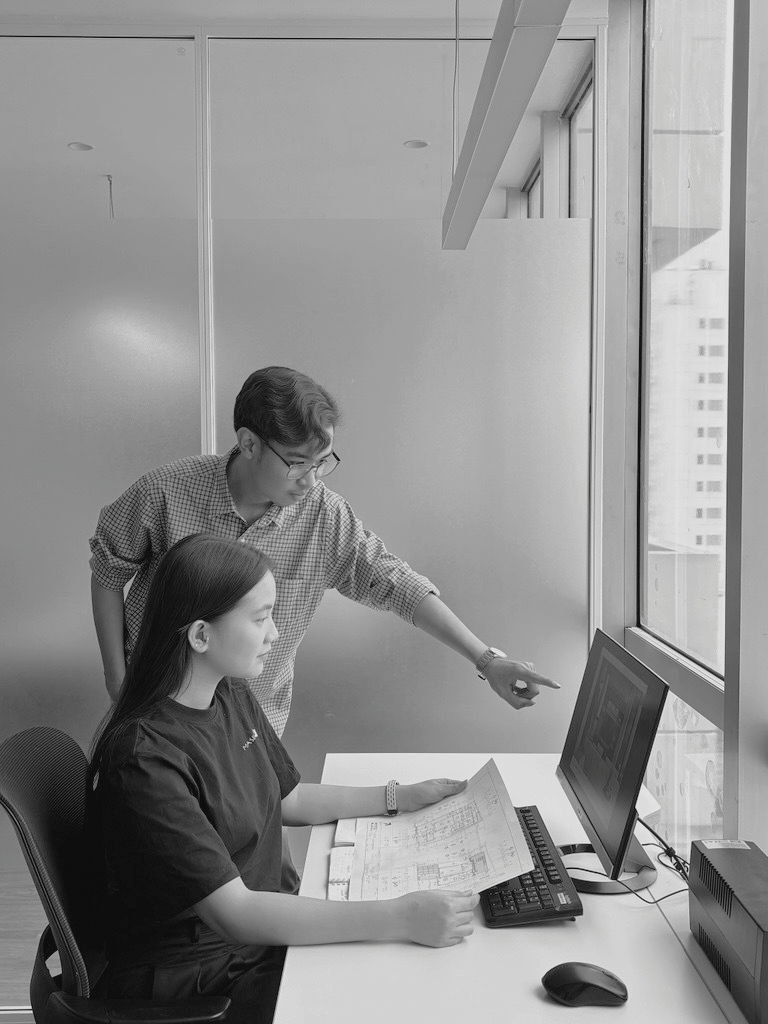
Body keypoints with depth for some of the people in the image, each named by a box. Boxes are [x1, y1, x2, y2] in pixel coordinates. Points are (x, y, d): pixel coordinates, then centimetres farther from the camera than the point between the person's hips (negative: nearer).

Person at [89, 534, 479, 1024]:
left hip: (264, 925, 7)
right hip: (194, 978, -7)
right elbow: (233, 913, -29)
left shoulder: (233, 698, 0)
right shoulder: (143, 758, -28)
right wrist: (397, 918, -33)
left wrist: (400, 798, 7)